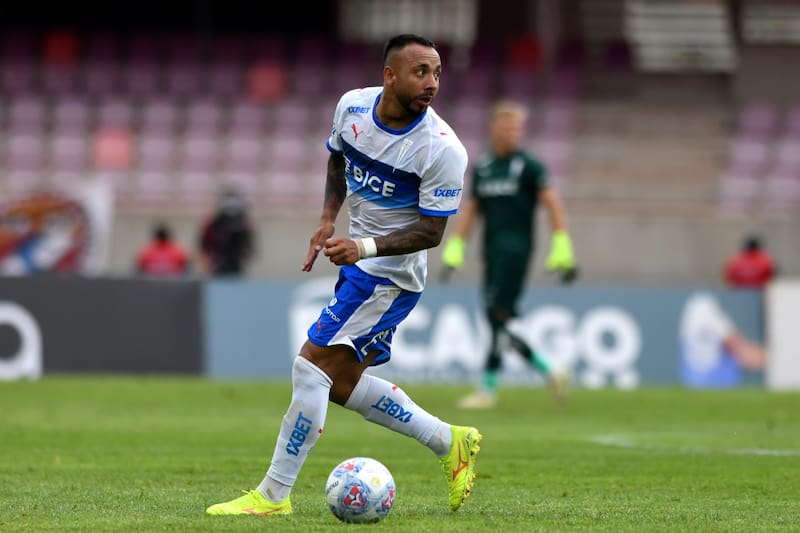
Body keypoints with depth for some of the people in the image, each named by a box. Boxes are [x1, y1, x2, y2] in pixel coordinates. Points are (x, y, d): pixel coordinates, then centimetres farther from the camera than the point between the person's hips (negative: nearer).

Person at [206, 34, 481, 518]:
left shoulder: (442, 149, -22)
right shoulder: (353, 106, -5)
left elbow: (431, 231, -18)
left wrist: (365, 248, -30)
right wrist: (328, 219, 5)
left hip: (391, 273, -8)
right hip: (359, 263, 8)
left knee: (312, 366, -12)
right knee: (342, 385, 12)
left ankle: (273, 496, -4)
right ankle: (451, 442, 24)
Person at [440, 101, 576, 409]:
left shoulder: (528, 167, -1)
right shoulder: (482, 167, 15)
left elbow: (553, 206, -5)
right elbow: (471, 210, 19)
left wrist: (562, 250, -12)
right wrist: (455, 249, 10)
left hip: (515, 250, -6)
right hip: (492, 253, 6)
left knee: (498, 317, -13)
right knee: (496, 325, 4)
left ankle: (488, 390, -11)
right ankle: (550, 373, 14)